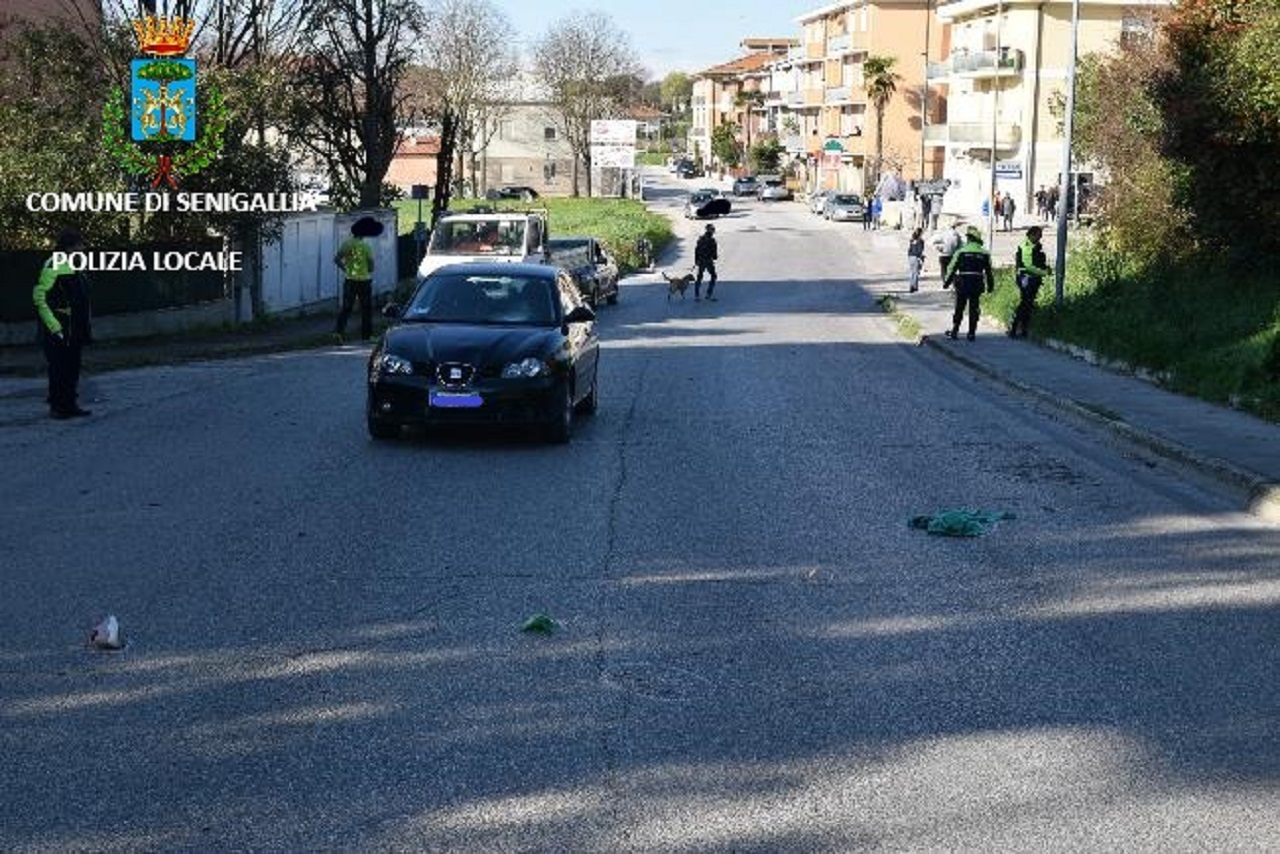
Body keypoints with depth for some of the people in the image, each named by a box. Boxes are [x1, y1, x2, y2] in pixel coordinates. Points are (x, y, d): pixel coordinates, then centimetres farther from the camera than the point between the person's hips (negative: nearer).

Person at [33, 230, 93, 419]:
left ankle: (70, 405, 19)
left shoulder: (77, 267, 14)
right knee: (59, 369, -3)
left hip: (75, 330, 8)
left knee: (73, 367, 11)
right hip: (58, 330, -8)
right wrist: (54, 326, -19)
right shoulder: (53, 267, -13)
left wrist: (87, 326, 17)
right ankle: (57, 406, 4)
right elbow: (39, 297, -16)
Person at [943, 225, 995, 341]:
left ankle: (954, 331, 12)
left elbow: (952, 269, -3)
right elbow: (989, 272, 8)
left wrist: (946, 282, 7)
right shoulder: (984, 254, 3)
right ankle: (972, 333, 6)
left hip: (962, 283, -2)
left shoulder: (961, 252, -5)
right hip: (977, 284, 2)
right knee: (974, 309, 6)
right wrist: (991, 286, 17)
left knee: (959, 308, 9)